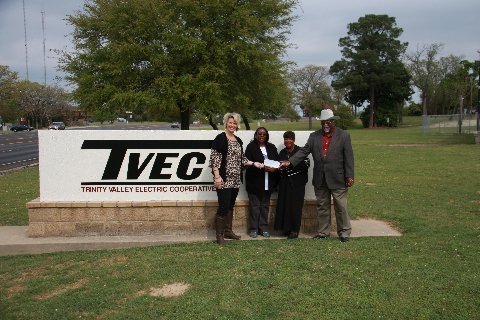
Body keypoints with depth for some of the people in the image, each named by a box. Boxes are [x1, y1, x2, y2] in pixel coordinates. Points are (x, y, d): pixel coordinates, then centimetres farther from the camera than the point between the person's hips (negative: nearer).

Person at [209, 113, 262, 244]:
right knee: (223, 206, -7)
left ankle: (228, 231, 23)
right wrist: (217, 176, -18)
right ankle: (219, 234, 2)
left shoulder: (238, 141, 15)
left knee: (230, 206, 13)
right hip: (224, 180, -7)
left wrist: (254, 163, 7)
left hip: (235, 180, 7)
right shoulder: (220, 138, -7)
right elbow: (214, 158, -12)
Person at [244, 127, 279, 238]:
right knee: (255, 205, 1)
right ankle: (254, 229, 9)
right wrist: (262, 167, -21)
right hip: (254, 182, -4)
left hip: (268, 182, 4)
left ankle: (264, 228, 17)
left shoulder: (271, 147, 13)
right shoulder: (251, 147, 0)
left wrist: (274, 168, -15)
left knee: (265, 205, 9)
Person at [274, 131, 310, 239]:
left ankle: (295, 230, 4)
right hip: (284, 183, 5)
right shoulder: (282, 152, 14)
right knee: (284, 205, 3)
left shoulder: (300, 151, -4)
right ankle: (286, 228, 14)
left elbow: (306, 164, -14)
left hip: (297, 182, -5)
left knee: (295, 206, -4)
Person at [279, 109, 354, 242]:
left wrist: (349, 176, -10)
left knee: (341, 206, 4)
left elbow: (348, 157, -5)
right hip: (320, 180, 3)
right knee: (322, 207, 12)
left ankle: (344, 232, 18)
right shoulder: (314, 136, 5)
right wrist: (290, 161, -15)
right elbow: (304, 151, -2)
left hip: (337, 179, -3)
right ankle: (323, 232, 23)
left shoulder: (344, 135, -3)